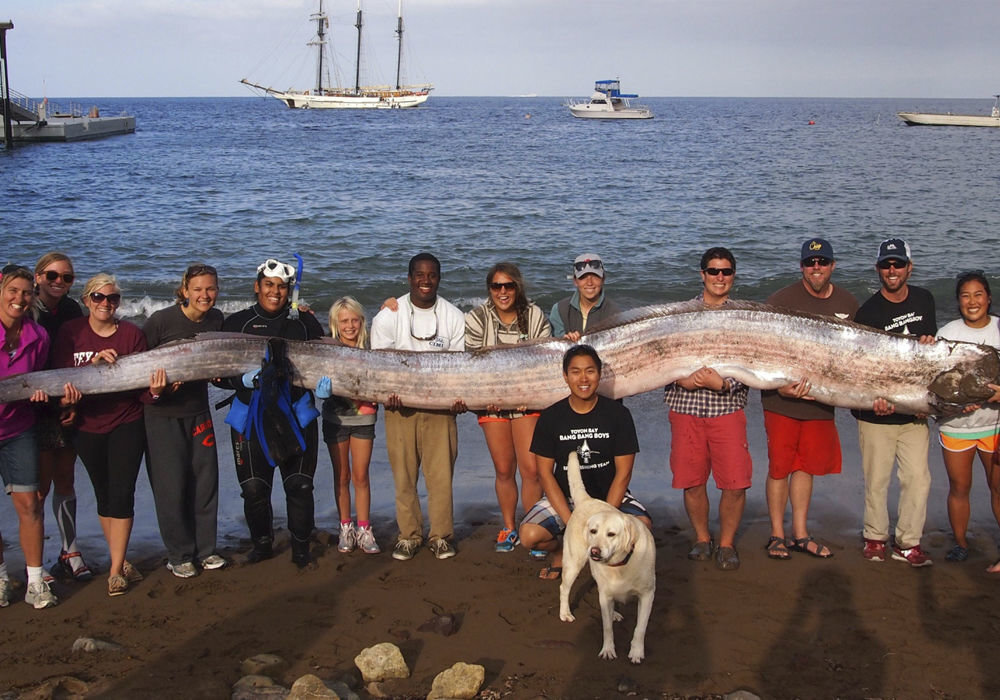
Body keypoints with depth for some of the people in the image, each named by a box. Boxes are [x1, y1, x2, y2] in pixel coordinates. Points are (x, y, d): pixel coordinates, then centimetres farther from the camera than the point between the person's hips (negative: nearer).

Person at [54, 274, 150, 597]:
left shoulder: (132, 333, -1)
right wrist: (93, 362, -22)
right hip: (88, 426, 2)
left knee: (121, 494, -7)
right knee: (104, 495, 11)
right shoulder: (71, 332, 0)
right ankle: (120, 561, 23)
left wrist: (153, 389, -24)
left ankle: (116, 570, -2)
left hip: (127, 424, -2)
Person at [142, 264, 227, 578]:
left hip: (198, 410, 5)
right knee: (171, 485, -1)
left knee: (205, 480, 6)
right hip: (162, 414, -4)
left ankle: (205, 549, 20)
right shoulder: (162, 320, -14)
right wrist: (154, 388, -23)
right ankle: (179, 556, 12)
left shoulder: (216, 320, 1)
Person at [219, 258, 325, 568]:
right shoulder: (237, 323, 5)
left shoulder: (305, 322, 8)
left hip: (296, 416, 0)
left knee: (300, 485, -1)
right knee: (254, 488, 0)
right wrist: (245, 379, -16)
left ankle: (301, 548, 15)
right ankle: (262, 543, 23)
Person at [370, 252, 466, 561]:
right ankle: (408, 535, 15)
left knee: (441, 474, -2)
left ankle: (441, 535, 11)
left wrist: (459, 397, -11)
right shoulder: (388, 316, 1)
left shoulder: (454, 318, 5)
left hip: (440, 405, 0)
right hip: (399, 405, 0)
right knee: (403, 473, 2)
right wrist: (387, 393, -16)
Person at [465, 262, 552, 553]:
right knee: (504, 471, 6)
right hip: (492, 402, 1)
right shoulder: (476, 319, -1)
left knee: (531, 469, -8)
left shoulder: (535, 316, -1)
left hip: (528, 401, -1)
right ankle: (509, 529, 22)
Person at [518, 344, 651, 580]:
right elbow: (545, 474, -7)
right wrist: (571, 523, -18)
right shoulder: (551, 417, -6)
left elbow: (623, 473, -8)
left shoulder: (618, 413, -7)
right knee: (529, 535, -27)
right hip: (563, 497, 0)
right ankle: (560, 552, 11)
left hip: (608, 495, 0)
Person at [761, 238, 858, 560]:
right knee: (779, 467, 1)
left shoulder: (848, 303, 6)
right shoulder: (781, 301, -8)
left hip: (821, 401, 4)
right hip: (783, 400, -4)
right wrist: (780, 386, -21)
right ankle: (777, 535, 12)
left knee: (807, 466, 12)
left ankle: (800, 534, 22)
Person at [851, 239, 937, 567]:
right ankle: (875, 538, 22)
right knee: (876, 481, 4)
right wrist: (875, 399, -28)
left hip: (915, 413, 4)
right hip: (877, 414, -3)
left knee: (918, 479, 0)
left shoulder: (923, 300, 8)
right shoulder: (868, 312, -8)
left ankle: (908, 543, 13)